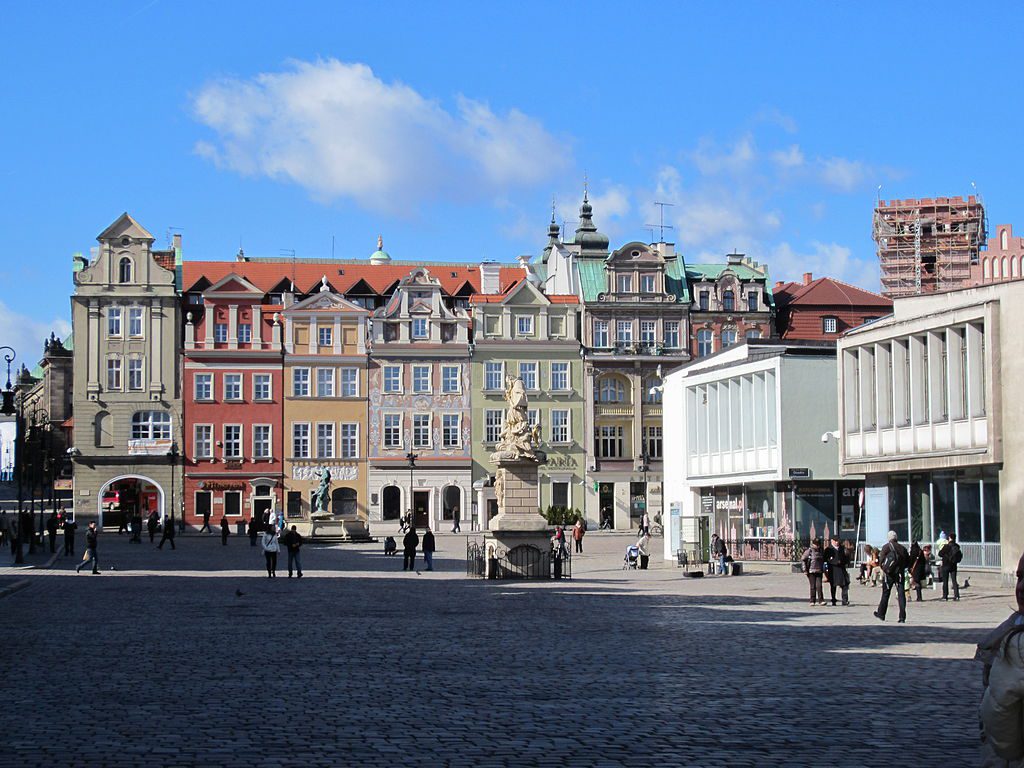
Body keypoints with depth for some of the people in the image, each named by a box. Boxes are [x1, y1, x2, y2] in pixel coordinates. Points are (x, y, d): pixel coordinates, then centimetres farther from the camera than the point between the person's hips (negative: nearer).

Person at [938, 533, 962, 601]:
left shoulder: (947, 546, -16)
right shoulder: (957, 546, -1)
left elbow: (940, 554, -11)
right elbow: (960, 556, 9)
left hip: (946, 565, -4)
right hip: (954, 565, 4)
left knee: (945, 581, 4)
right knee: (954, 580, 8)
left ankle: (945, 596, 5)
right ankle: (956, 595, -1)